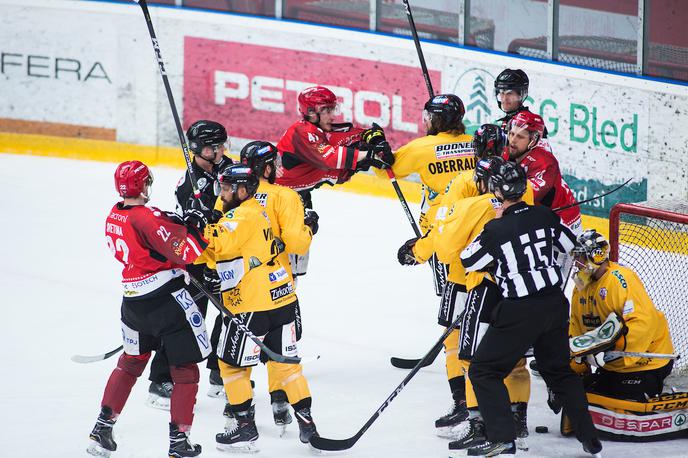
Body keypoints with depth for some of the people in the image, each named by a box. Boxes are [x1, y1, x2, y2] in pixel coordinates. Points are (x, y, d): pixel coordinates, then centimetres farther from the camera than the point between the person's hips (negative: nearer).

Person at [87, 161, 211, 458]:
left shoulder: (114, 217, 5)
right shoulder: (147, 217, -20)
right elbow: (185, 252, -24)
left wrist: (174, 224, 3)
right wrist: (193, 227, -9)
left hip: (133, 300, 8)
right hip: (168, 298, -8)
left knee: (130, 363, 25)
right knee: (185, 370, 5)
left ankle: (102, 429, 25)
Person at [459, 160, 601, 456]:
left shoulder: (495, 231, -16)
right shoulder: (544, 216, -2)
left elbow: (468, 262, -1)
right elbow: (570, 245, 14)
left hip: (520, 312, -6)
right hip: (555, 304, 6)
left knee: (484, 370, 5)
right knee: (559, 370, 22)